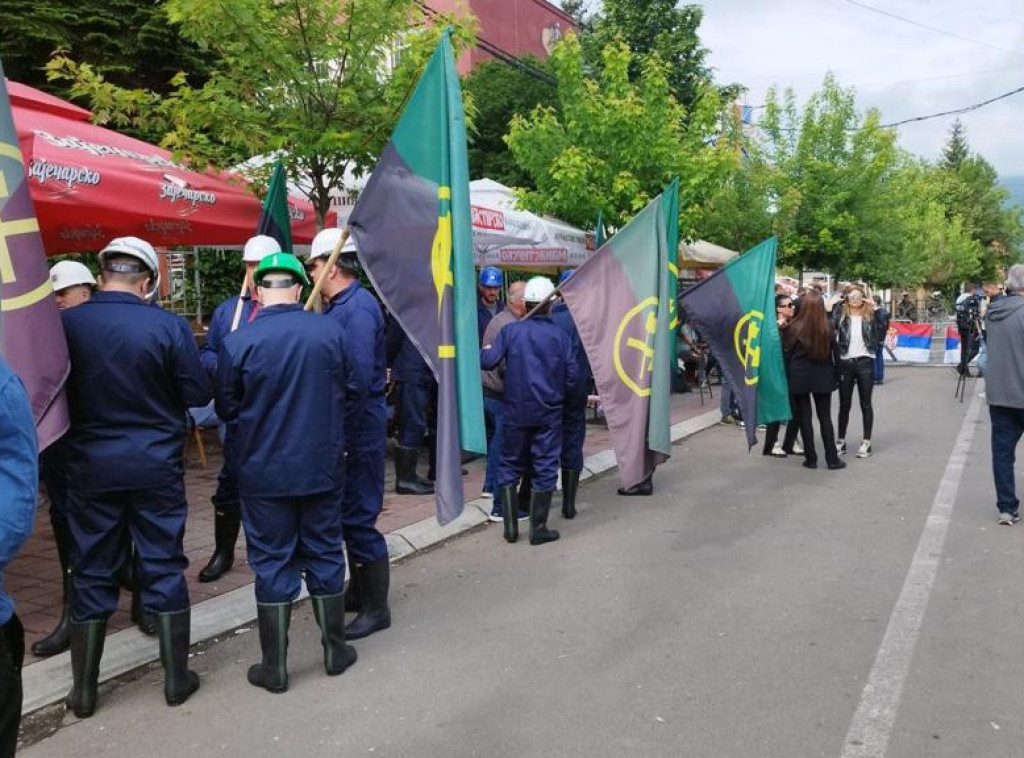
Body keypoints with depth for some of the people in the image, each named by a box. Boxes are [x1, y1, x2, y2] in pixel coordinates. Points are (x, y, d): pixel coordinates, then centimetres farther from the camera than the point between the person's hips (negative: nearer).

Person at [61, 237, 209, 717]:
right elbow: (198, 394, -7)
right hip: (157, 465, -1)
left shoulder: (66, 324, -7)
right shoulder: (168, 326, -12)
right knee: (164, 568, 10)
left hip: (91, 467, 2)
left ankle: (83, 690, 23)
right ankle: (176, 678, 19)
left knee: (92, 574, 12)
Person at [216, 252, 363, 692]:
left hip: (264, 471, -2)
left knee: (272, 563, 9)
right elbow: (354, 392, 1)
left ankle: (275, 667, 19)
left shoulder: (238, 342, -13)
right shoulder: (331, 331, -8)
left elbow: (227, 408, -2)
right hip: (323, 466, 2)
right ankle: (335, 650, 27)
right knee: (325, 554, 15)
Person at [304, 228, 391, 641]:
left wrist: (340, 436, -23)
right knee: (349, 514, 20)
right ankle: (359, 591, 35)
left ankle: (376, 608, 11)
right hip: (342, 427, 10)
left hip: (358, 430, -10)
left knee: (358, 518, -2)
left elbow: (358, 379, -25)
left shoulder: (358, 308, -18)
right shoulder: (339, 306, 13)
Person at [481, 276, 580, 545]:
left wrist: (485, 350, 8)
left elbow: (487, 362, -13)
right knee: (545, 468, 7)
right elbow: (572, 376, -4)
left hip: (516, 411, 1)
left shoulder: (510, 331, -5)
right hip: (549, 413, -1)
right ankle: (538, 528, 11)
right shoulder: (560, 336, -4)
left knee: (510, 466, 14)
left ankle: (510, 526, 14)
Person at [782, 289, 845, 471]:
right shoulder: (827, 329, -6)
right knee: (825, 417, 9)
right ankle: (832, 459, 10)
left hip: (799, 376, -2)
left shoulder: (794, 328, -11)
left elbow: (786, 353, -3)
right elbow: (833, 352, 3)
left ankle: (811, 459, 8)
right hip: (822, 377, 2)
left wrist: (788, 376, 8)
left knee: (804, 417, 6)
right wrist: (833, 374, 13)